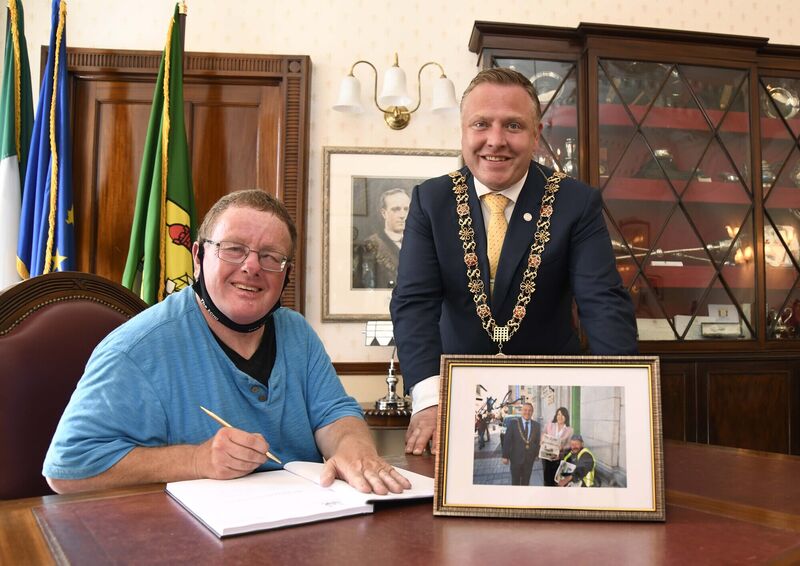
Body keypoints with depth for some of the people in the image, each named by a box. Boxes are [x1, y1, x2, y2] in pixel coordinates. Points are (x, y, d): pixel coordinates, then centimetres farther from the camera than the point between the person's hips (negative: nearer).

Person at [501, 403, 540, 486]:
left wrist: (536, 454, 8)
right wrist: (505, 456, -11)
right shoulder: (513, 423, -9)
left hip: (529, 458, 3)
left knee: (526, 481, 14)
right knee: (515, 482, 10)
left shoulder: (536, 425, 1)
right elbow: (507, 440, -9)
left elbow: (537, 441, 9)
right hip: (516, 457, -3)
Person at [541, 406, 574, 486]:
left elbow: (569, 444, -1)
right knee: (547, 479, 0)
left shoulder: (569, 430, 2)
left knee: (555, 480, 3)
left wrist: (562, 448, -21)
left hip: (559, 458, 0)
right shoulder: (549, 425, 3)